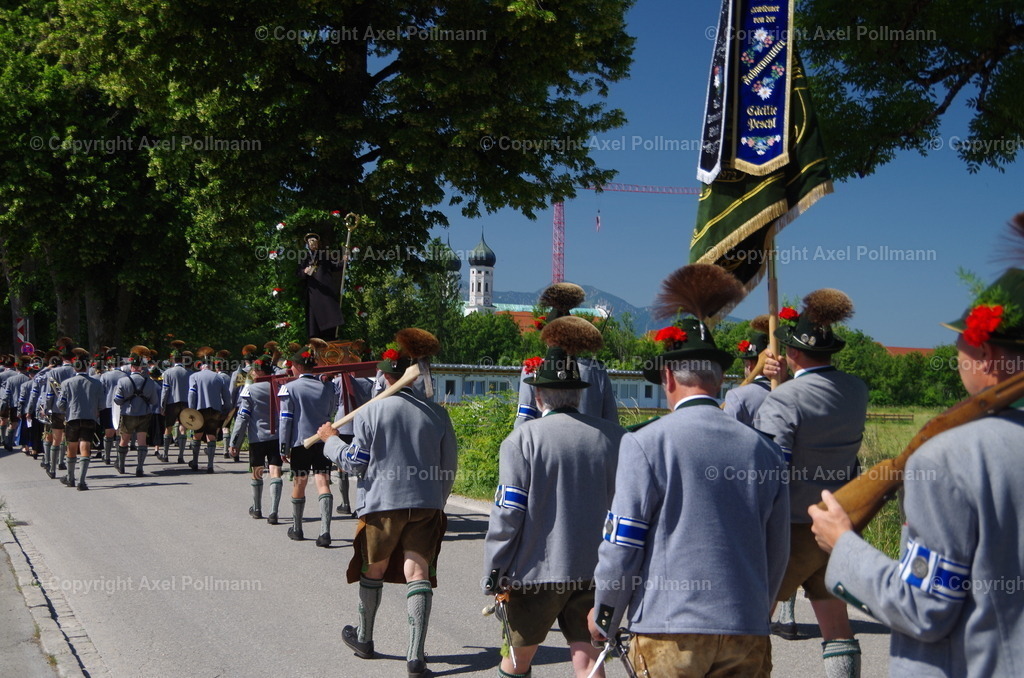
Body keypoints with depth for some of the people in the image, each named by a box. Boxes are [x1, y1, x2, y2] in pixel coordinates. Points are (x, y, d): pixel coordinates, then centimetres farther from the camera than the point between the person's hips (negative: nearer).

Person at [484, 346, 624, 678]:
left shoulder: (523, 438, -10)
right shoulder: (614, 437, 1)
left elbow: (508, 513, -12)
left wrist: (494, 575, -4)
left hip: (538, 571, -2)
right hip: (596, 571, 3)